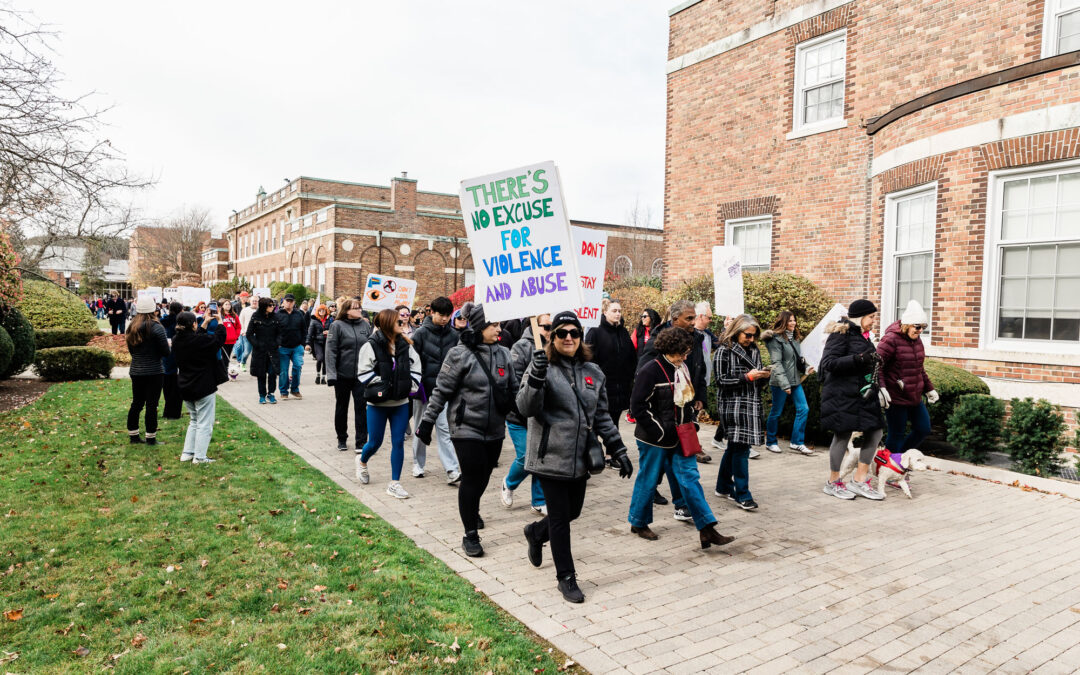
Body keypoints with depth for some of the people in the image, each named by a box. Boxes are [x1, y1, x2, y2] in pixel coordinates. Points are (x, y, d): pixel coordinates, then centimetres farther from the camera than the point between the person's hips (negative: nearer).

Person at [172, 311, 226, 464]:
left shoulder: (177, 341, 1)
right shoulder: (201, 340, -20)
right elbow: (219, 338, -5)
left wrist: (205, 323, 25)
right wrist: (220, 322, 11)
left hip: (185, 388, 8)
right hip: (204, 388, -7)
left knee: (194, 421, 21)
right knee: (205, 423, 1)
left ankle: (187, 453, 19)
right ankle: (199, 456, 3)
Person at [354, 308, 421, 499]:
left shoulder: (406, 346, 3)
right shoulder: (371, 346, -11)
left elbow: (415, 367, 9)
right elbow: (364, 372, -13)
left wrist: (411, 387, -4)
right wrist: (382, 387, -16)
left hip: (401, 403, 4)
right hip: (378, 404, -4)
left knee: (398, 442, 3)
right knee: (375, 442, 8)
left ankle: (394, 483, 12)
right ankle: (362, 461, 43)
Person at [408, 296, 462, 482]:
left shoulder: (453, 335, 3)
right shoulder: (421, 333, -6)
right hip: (424, 387, -1)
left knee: (444, 428, -4)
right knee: (420, 428, 11)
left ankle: (452, 470, -9)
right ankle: (418, 464, 28)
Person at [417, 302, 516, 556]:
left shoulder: (503, 354, 5)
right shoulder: (460, 354, -11)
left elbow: (514, 389, 14)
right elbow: (441, 391, -8)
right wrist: (427, 420, -7)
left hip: (495, 430, 5)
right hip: (467, 428, -5)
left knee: (484, 476, 16)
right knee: (472, 478, -4)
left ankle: (472, 510, 45)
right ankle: (470, 534, 9)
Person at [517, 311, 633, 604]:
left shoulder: (593, 371, 9)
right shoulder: (542, 366, -6)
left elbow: (602, 415, 14)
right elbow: (526, 408, -15)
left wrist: (618, 451, 10)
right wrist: (536, 377, -31)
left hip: (580, 458, 6)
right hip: (551, 457, -5)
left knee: (573, 512, 16)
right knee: (560, 517, 2)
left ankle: (536, 533, 46)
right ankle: (566, 577, 20)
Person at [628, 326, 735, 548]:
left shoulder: (682, 369, 8)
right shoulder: (650, 371, -16)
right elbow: (638, 407, -18)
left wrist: (692, 421, 10)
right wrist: (660, 432, -17)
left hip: (679, 438, 7)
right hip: (655, 440, -7)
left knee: (690, 477, 3)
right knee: (648, 480, 7)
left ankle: (707, 529, 4)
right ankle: (638, 523, 26)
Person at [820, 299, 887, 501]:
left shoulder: (863, 335, 16)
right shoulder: (841, 334, -12)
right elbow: (829, 363, -21)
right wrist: (860, 359, -26)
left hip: (863, 394, 9)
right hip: (843, 395, -9)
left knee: (874, 433, 6)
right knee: (843, 435, -1)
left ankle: (859, 480, 19)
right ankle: (833, 483, 16)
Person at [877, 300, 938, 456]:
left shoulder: (916, 339, 11)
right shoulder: (891, 339, -15)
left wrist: (929, 388, 24)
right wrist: (880, 388, -32)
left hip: (914, 397, 9)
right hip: (896, 398, -9)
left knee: (924, 429, 13)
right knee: (896, 435, 1)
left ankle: (898, 456, 30)